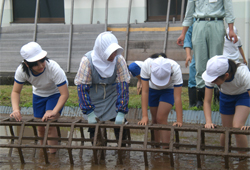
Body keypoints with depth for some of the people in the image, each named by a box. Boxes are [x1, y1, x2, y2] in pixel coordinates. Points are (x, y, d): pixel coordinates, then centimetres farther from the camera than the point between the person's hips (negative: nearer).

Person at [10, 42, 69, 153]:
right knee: (40, 128, 8)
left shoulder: (53, 68, -38)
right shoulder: (21, 70, -28)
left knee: (50, 126, -21)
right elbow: (15, 91, -18)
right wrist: (16, 109, -36)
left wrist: (54, 112, -48)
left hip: (56, 93, -4)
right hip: (38, 94, 4)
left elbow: (64, 94, -35)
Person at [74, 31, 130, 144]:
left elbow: (123, 85, -15)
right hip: (94, 100, -1)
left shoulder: (119, 60, -19)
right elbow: (82, 86, -17)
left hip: (113, 99, 1)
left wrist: (121, 112, -18)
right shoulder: (88, 60, -23)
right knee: (94, 130, 2)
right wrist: (89, 112, -17)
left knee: (119, 129, -3)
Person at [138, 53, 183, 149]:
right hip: (152, 89, 2)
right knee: (155, 119, 8)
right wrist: (144, 116, -34)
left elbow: (177, 97, -37)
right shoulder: (146, 65, -36)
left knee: (161, 119, -17)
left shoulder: (175, 68, -39)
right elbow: (145, 91, -32)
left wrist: (179, 121, -39)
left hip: (169, 90, -2)